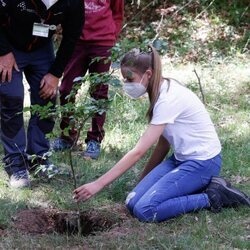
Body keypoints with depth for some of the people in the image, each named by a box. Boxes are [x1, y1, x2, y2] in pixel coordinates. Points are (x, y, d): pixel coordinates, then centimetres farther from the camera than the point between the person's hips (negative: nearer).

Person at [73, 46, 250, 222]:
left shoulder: (169, 99, -23)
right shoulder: (162, 91, 5)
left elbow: (138, 152, -26)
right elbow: (163, 144, 11)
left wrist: (98, 184, -26)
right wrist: (144, 180, 10)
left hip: (202, 161, -9)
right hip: (181, 158, 9)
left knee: (144, 211, -20)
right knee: (133, 202, -5)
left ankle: (211, 196, -6)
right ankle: (201, 186, 5)